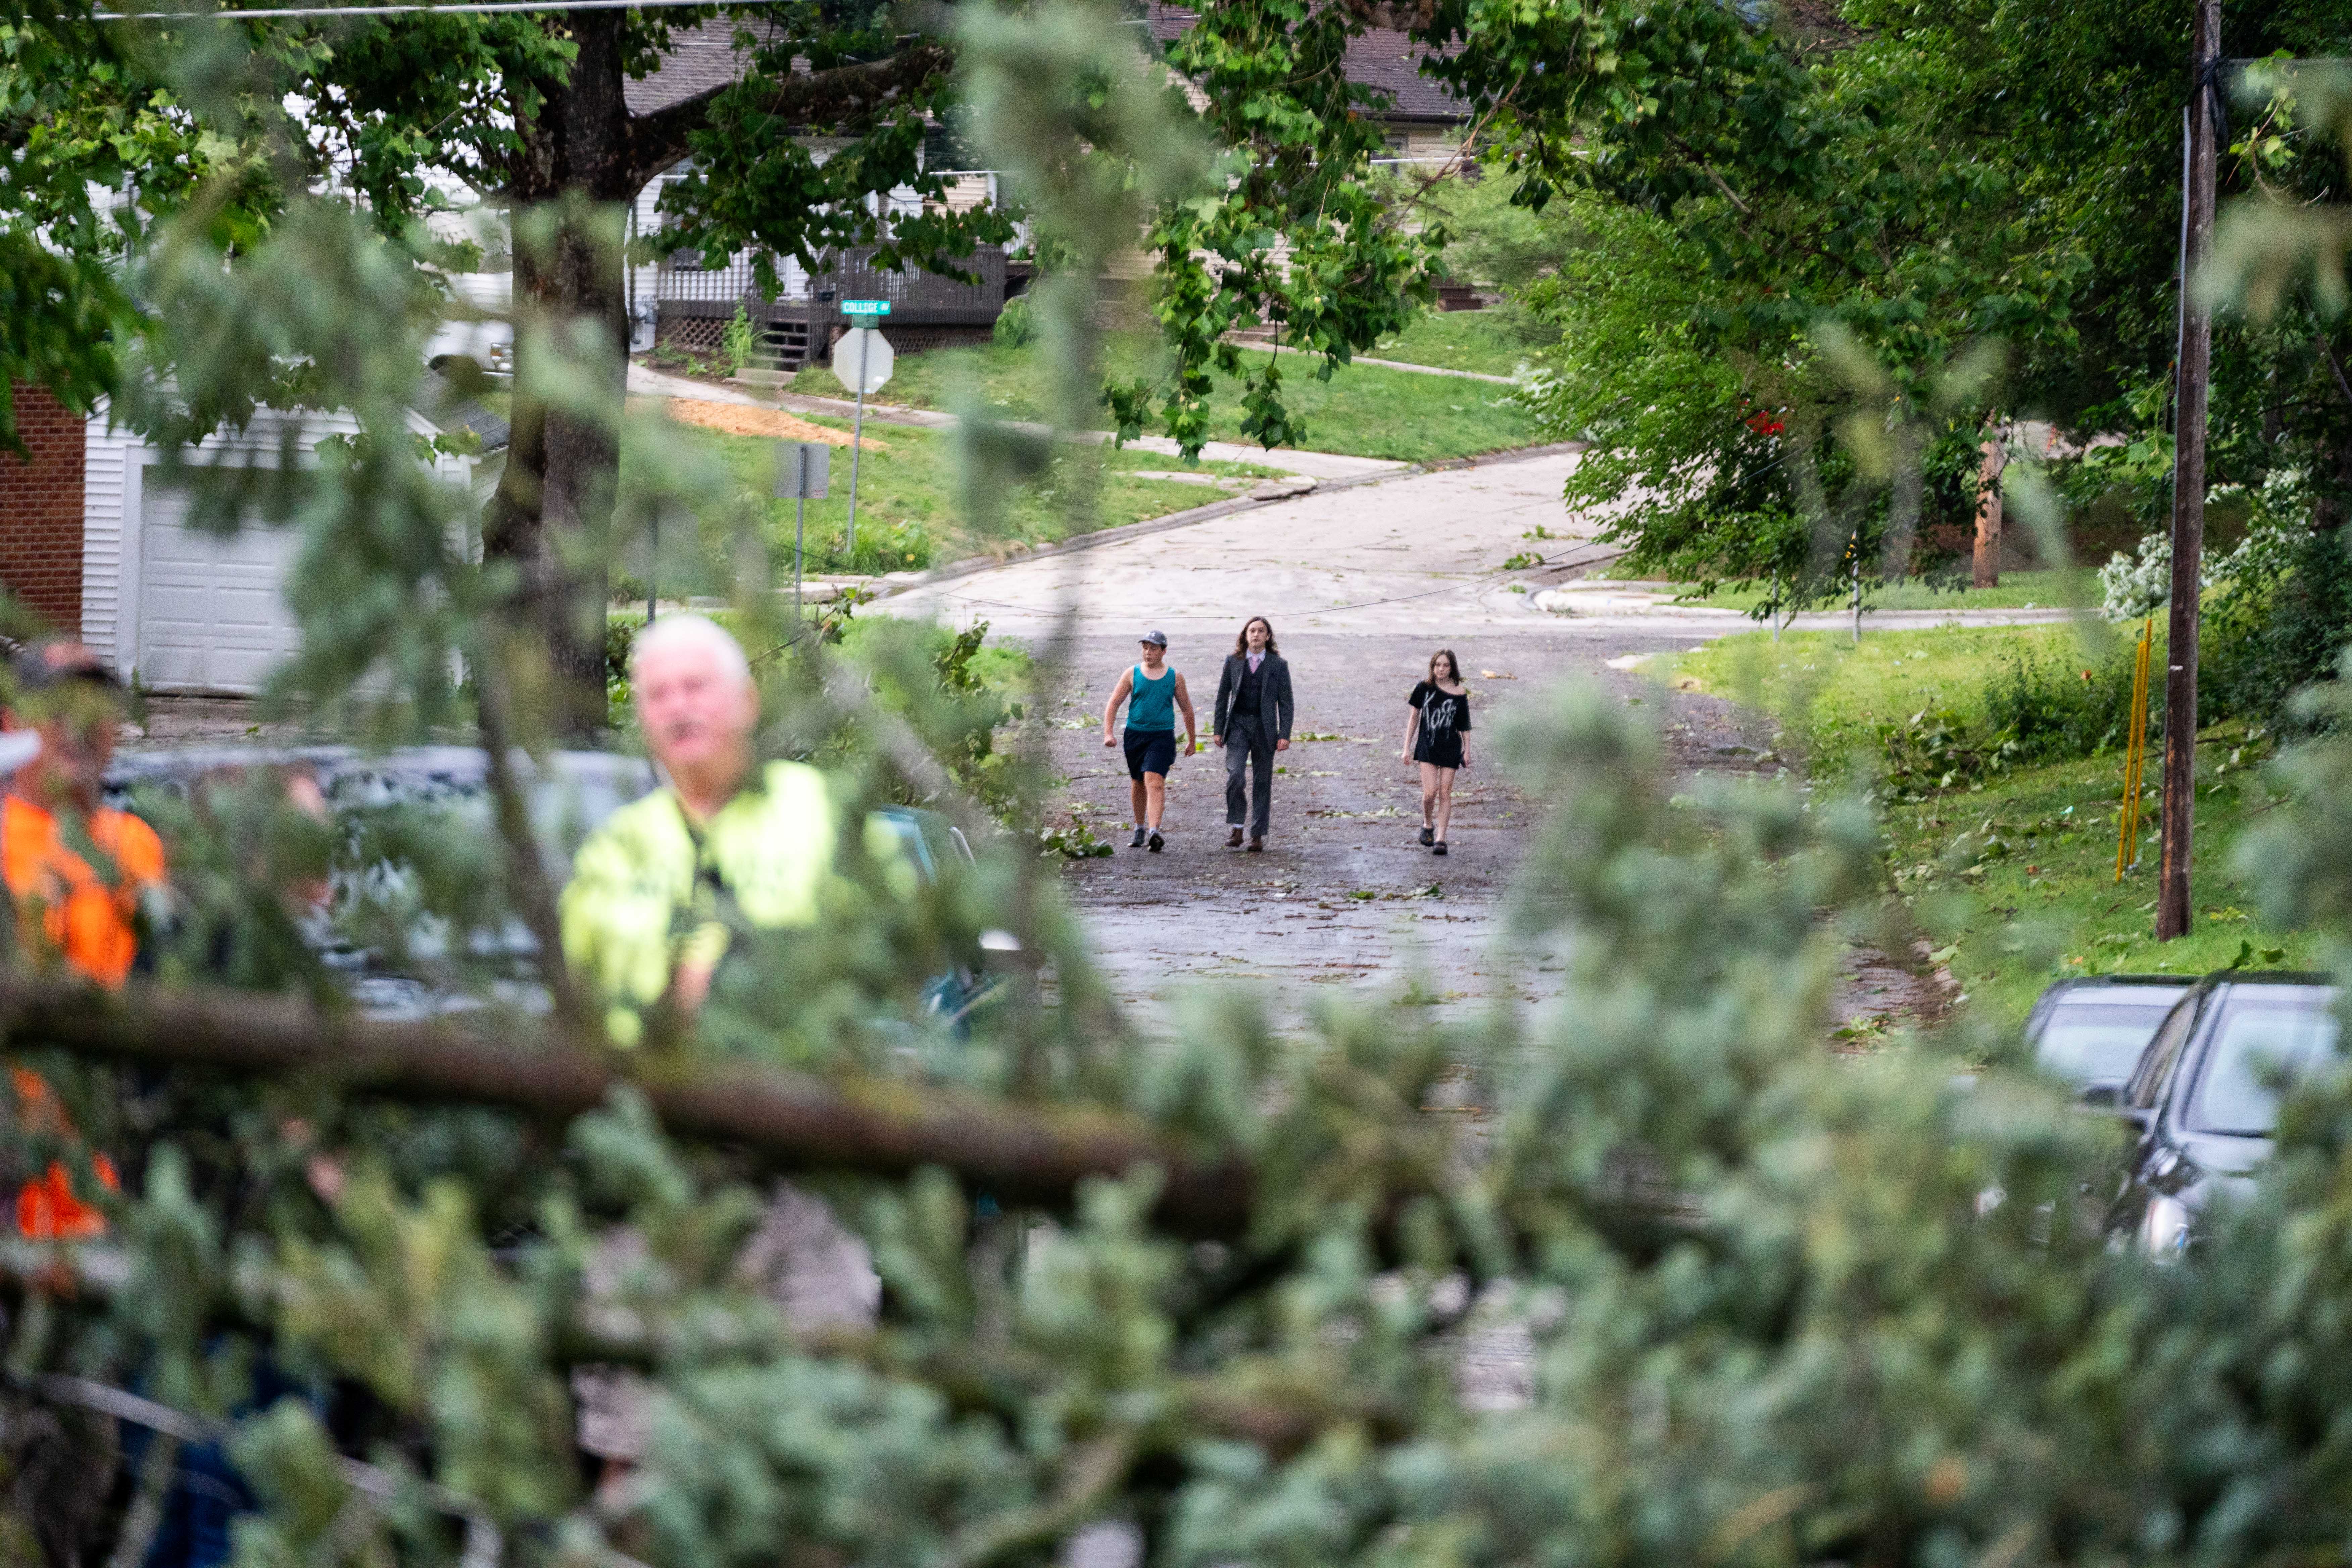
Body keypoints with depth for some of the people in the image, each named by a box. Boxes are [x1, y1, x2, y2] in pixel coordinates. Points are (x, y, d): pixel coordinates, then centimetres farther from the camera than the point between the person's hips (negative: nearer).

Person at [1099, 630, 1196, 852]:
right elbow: (1113, 704, 4)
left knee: (1155, 782, -19)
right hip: (1135, 734, 3)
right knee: (1138, 783, 15)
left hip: (1163, 736, -3)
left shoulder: (1174, 678, 3)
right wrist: (1108, 733, -8)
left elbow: (1186, 709, 13)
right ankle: (1140, 830, 32)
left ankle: (1155, 832, -30)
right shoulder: (1132, 674, 4)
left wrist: (1192, 741, 17)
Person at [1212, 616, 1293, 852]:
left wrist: (1285, 735, -6)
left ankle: (1258, 835, 9)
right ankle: (1236, 828, -8)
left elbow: (1285, 702, 2)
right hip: (1238, 725, 0)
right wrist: (1219, 730, 5)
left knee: (1262, 782, 3)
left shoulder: (1278, 664, 2)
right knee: (1234, 775, -17)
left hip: (1264, 727, 0)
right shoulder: (1233, 661, 6)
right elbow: (1222, 697, 10)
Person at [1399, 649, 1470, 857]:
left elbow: (1464, 724, 7)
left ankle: (1440, 839, 2)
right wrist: (1407, 748, 6)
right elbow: (1414, 718, 7)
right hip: (1427, 746, 0)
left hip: (1450, 748, 0)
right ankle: (1428, 824, 19)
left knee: (1445, 793, -1)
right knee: (1430, 792, -10)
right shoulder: (1424, 689, 0)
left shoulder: (1460, 693, -1)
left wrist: (1467, 750, 5)